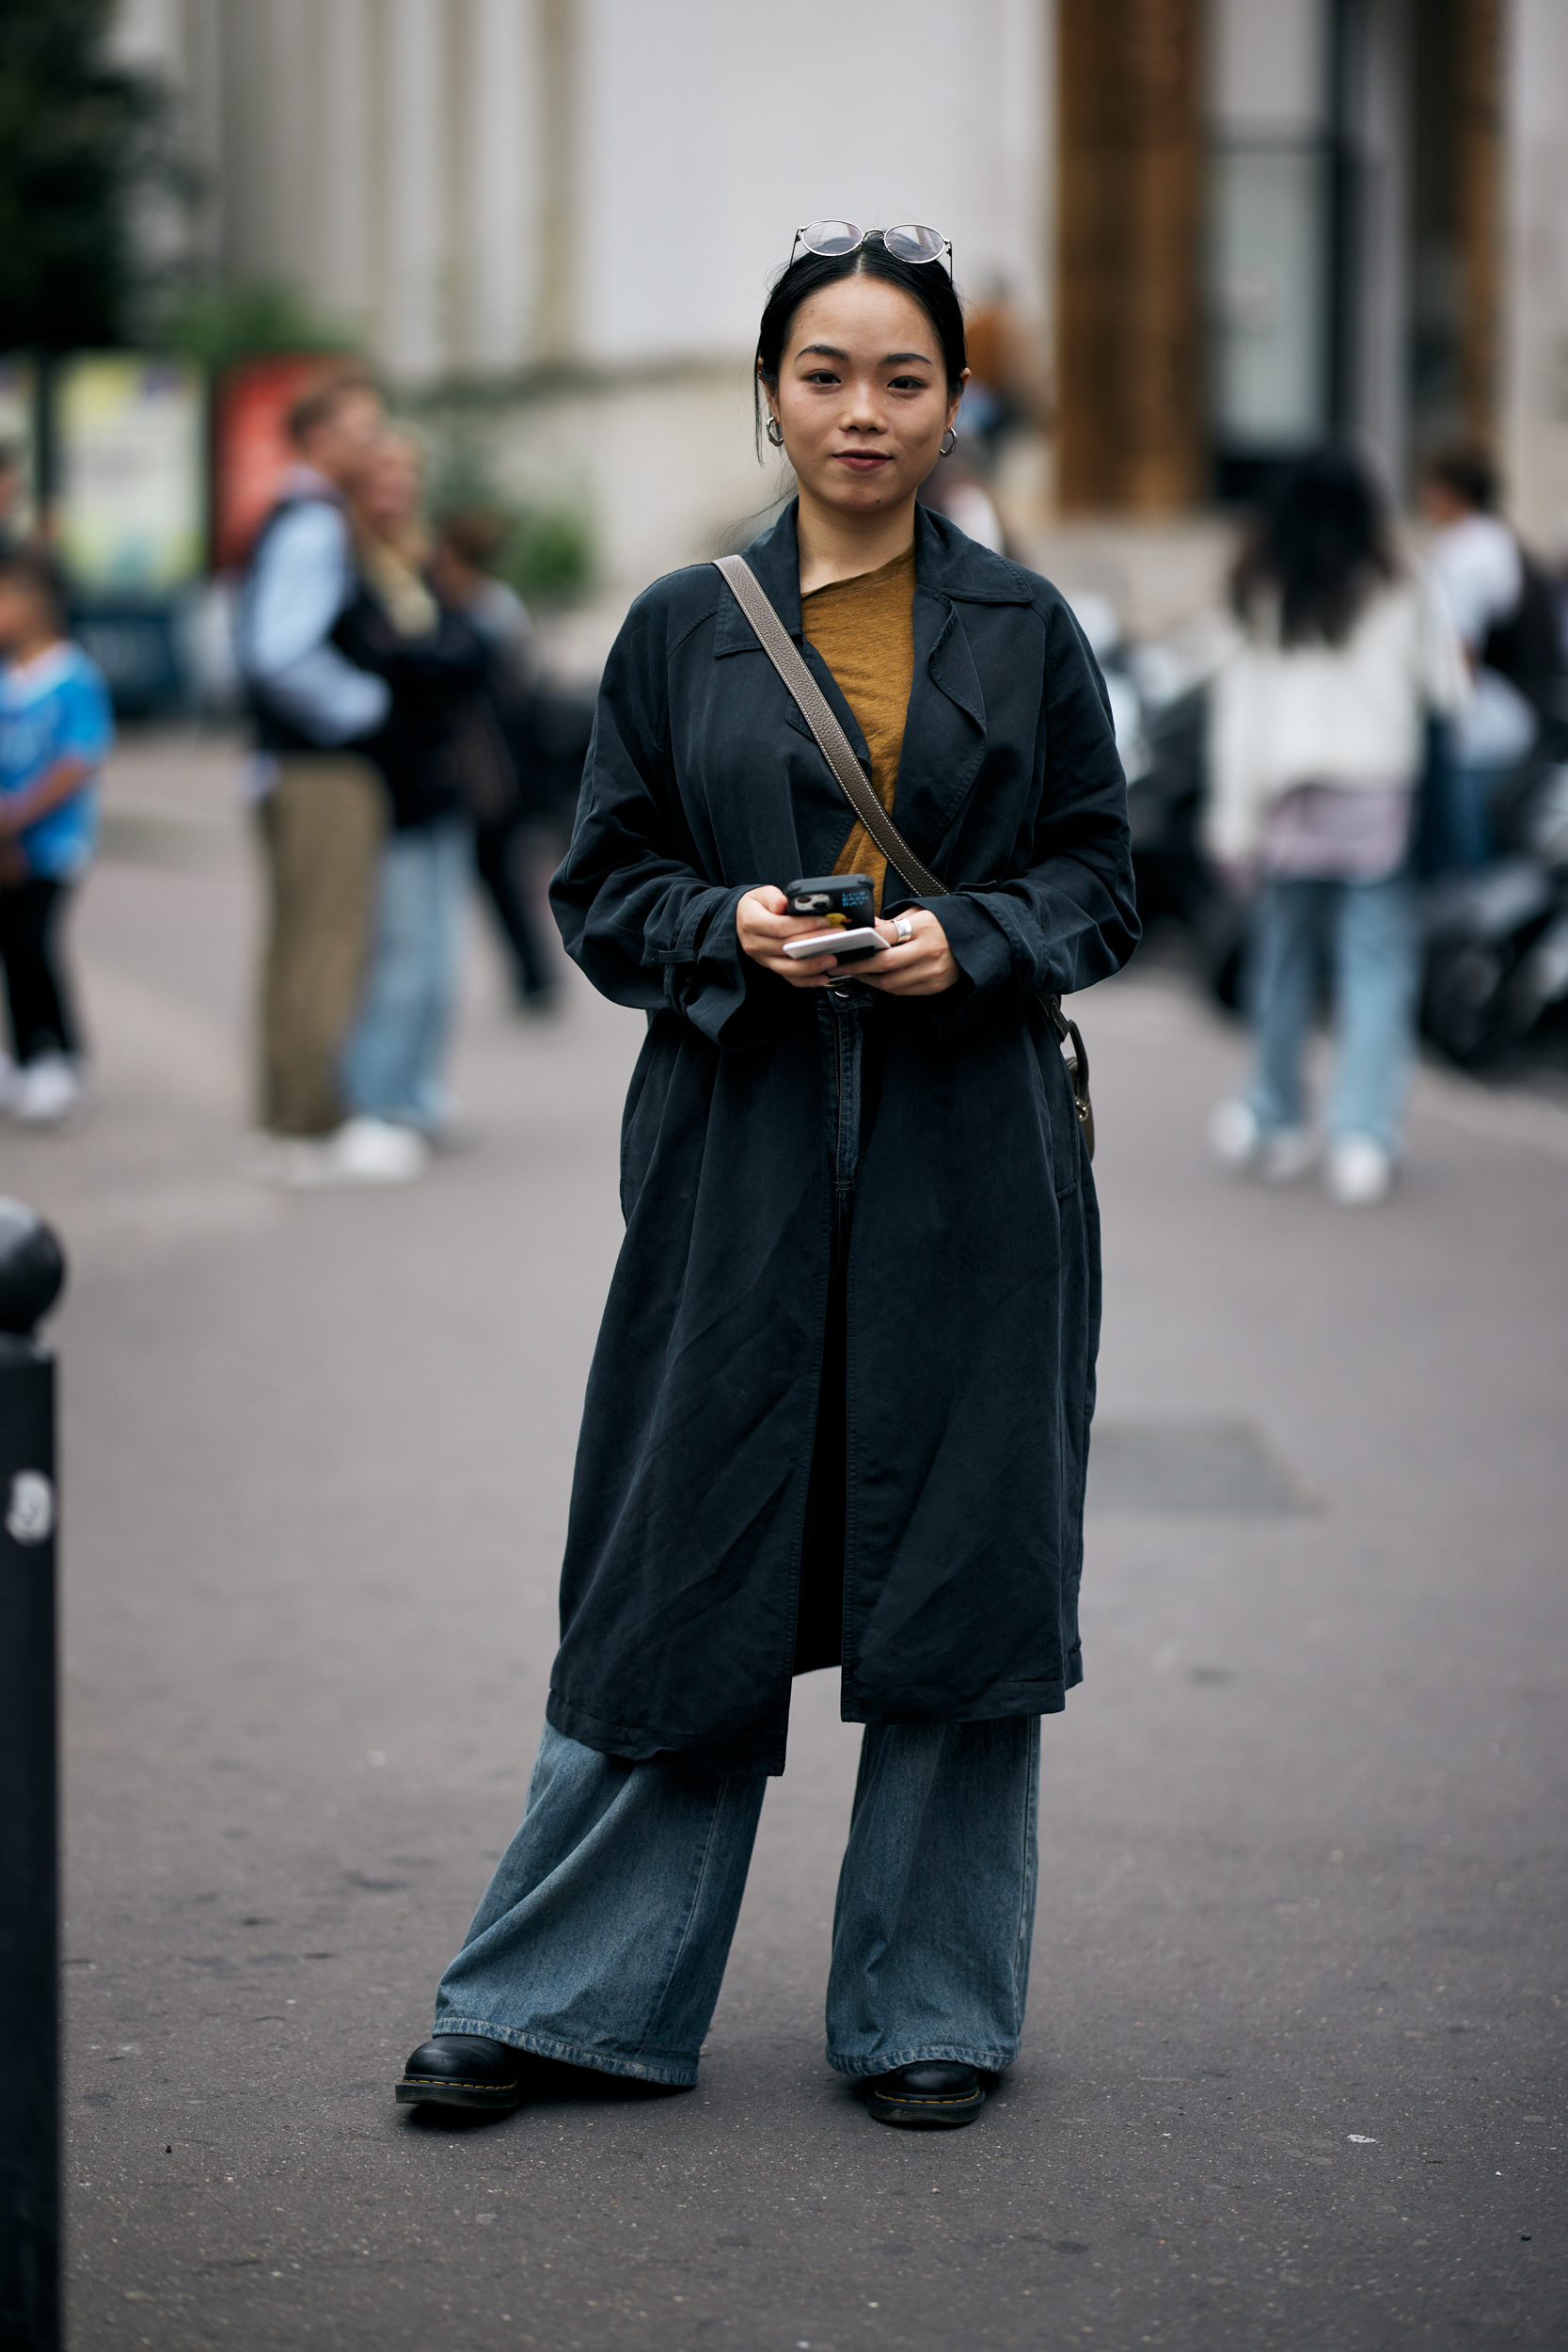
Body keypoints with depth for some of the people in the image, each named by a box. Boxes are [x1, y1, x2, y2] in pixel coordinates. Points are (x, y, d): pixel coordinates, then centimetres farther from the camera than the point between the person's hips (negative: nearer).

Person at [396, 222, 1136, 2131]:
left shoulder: (1026, 634, 6)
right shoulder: (681, 630, 6)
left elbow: (1098, 882, 7)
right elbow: (603, 886, 8)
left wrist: (972, 942, -12)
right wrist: (728, 933, -11)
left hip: (968, 1164, 0)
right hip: (738, 1156, 0)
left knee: (959, 1569, 3)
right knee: (682, 1572, 2)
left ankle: (929, 2009, 17)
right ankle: (562, 1995, 14)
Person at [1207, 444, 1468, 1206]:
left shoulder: (1262, 601, 2)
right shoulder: (1400, 597, -3)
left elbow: (1240, 712, 1)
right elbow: (1449, 688, 2)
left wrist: (1234, 824, 5)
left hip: (1286, 802, 2)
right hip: (1374, 802, -2)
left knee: (1283, 963, 14)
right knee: (1377, 966, 0)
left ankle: (1273, 1119, 23)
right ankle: (1362, 1137, -9)